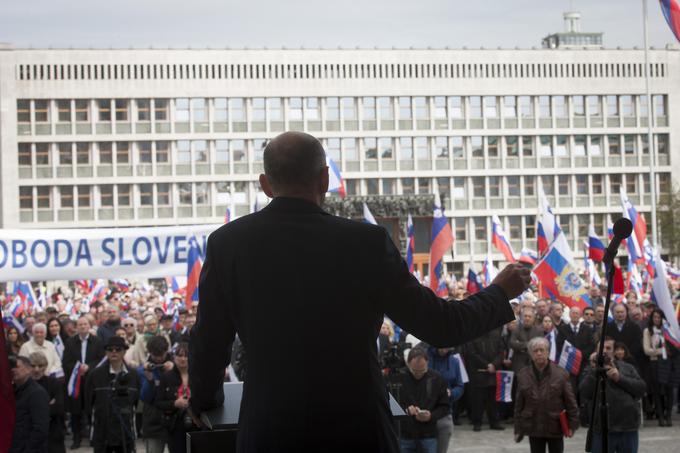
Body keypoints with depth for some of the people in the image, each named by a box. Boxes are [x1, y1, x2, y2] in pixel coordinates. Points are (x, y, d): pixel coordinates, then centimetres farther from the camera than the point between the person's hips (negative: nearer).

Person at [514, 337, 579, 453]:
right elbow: (519, 405, 5)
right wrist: (518, 429, 3)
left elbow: (570, 401, -3)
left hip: (556, 427, -2)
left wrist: (572, 425, -6)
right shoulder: (523, 375, 1)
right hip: (533, 428, 2)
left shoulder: (560, 374, -7)